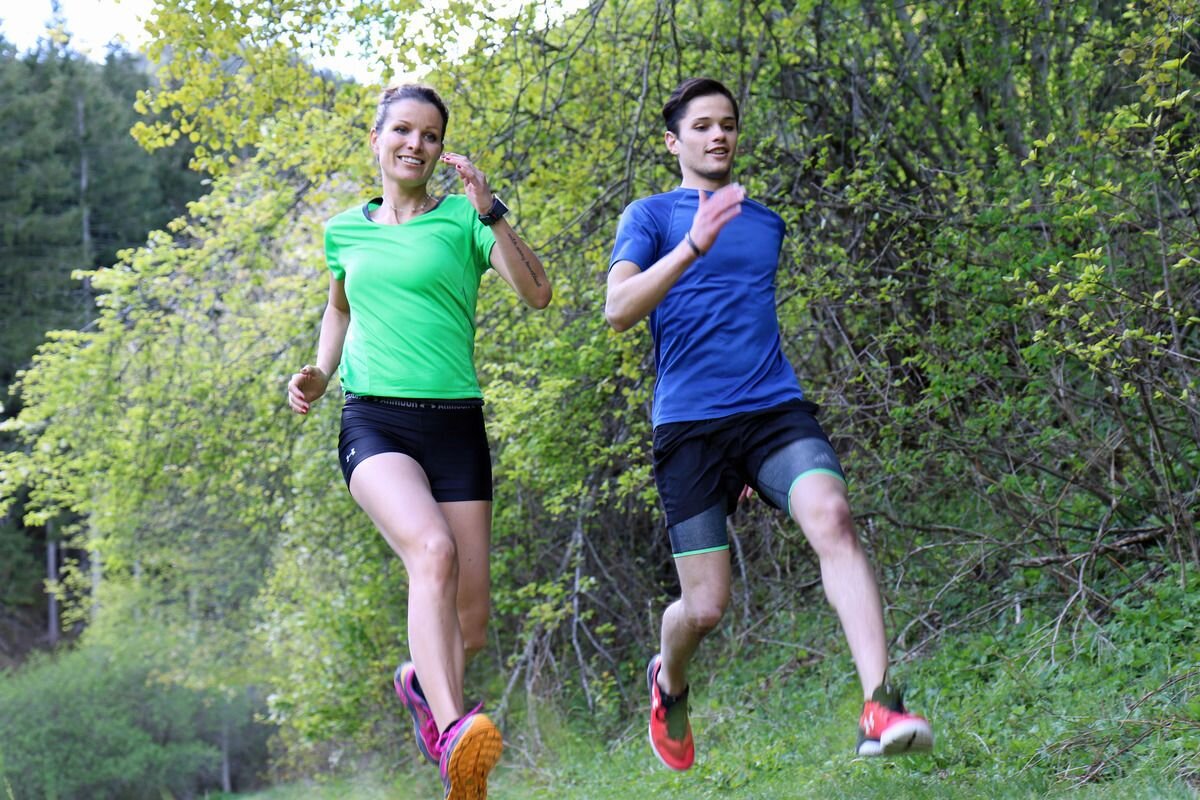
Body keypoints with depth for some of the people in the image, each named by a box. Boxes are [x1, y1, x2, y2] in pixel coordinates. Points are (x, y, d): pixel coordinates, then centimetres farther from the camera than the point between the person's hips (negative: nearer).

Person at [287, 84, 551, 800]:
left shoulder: (462, 220, 6)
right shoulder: (346, 230, 13)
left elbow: (538, 294, -8)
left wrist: (490, 211, -17)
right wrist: (320, 374, 15)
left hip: (456, 424, 1)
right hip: (374, 422, -1)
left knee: (472, 624, 2)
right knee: (434, 551, -32)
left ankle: (421, 681, 38)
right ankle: (452, 732, -45)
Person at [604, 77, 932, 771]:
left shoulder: (767, 223, 20)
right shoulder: (651, 216, 5)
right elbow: (619, 310, -12)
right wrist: (693, 245, -25)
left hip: (777, 410, 3)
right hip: (689, 426, -3)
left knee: (831, 516, -27)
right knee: (706, 607, -3)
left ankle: (881, 708, -37)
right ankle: (670, 682, 34)